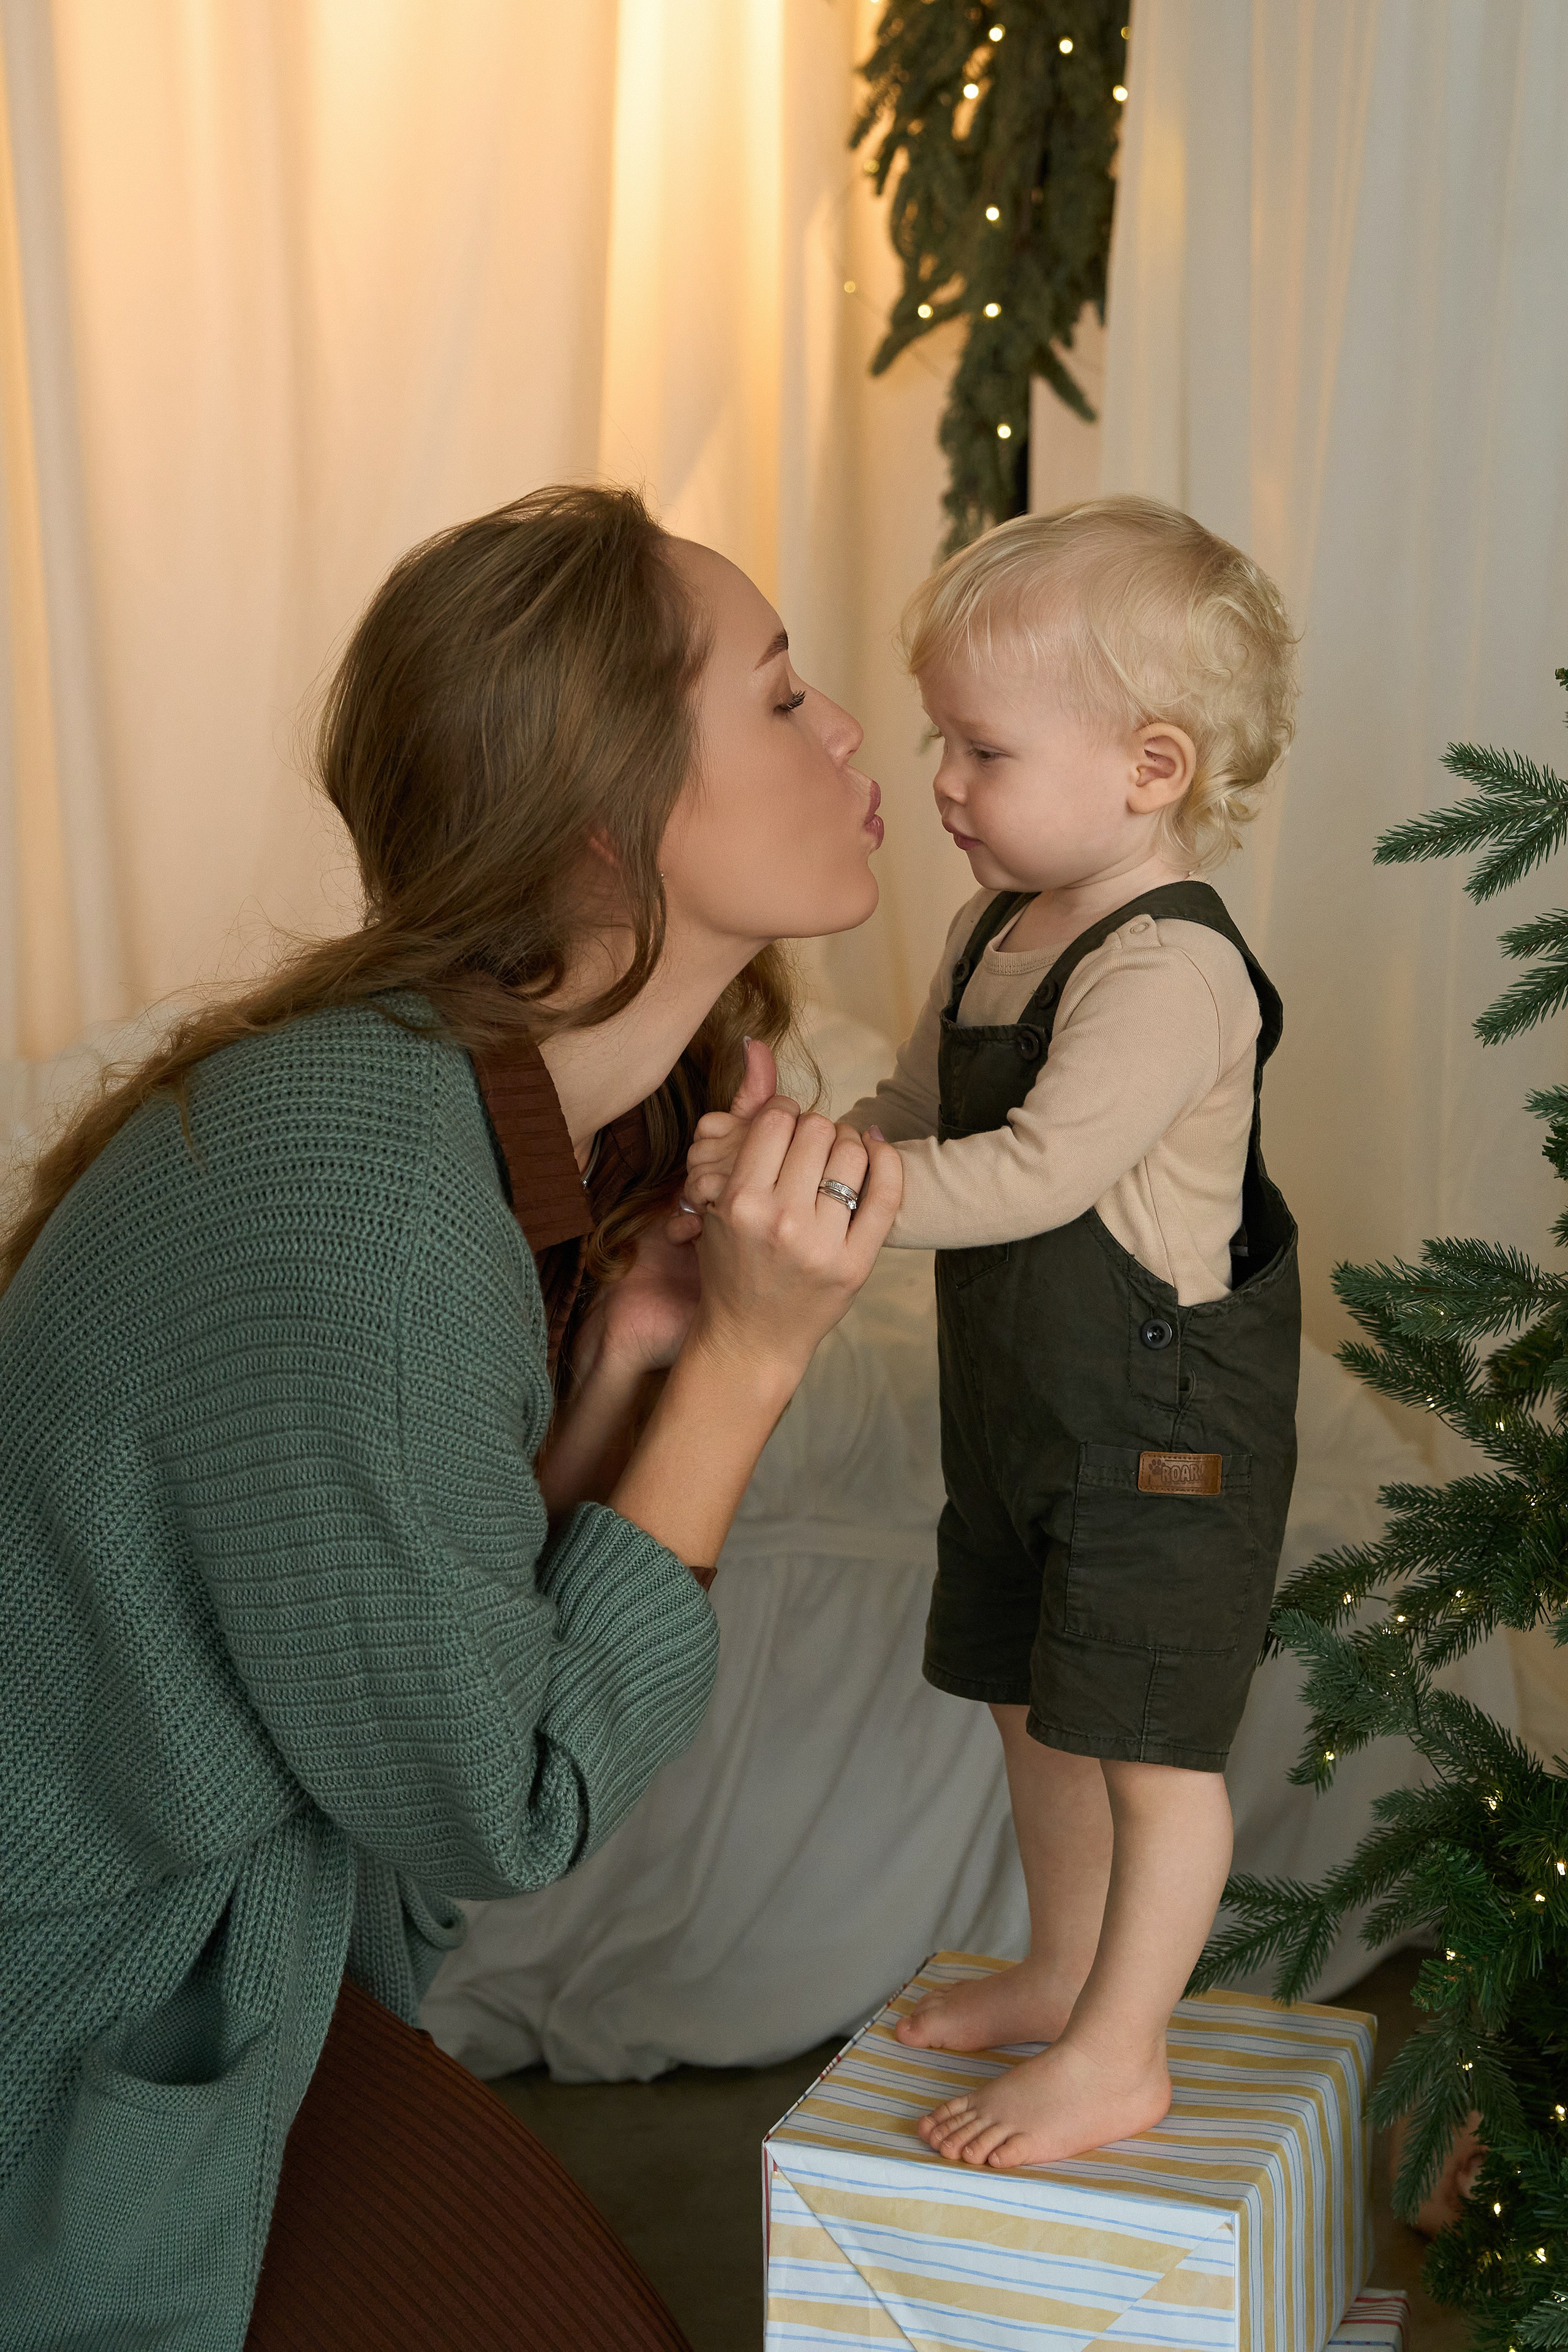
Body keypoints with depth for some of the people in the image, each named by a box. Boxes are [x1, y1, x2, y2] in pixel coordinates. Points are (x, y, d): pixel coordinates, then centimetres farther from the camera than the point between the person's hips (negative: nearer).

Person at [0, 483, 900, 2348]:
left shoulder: (528, 1131, -1)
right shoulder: (350, 1168, -30)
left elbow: (479, 1624, 2)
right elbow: (494, 1807, -22)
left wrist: (625, 1361, -12)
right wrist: (748, 1359, -21)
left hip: (240, 1974, 8)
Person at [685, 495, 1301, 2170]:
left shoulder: (1170, 974, -25)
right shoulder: (995, 931, 5)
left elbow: (1030, 1173, -33)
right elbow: (911, 1115, 13)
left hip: (1164, 1431, -9)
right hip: (1020, 1407, 10)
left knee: (1145, 1743, 3)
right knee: (1036, 1710, 21)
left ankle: (1118, 2057, 18)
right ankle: (1062, 1975, 40)